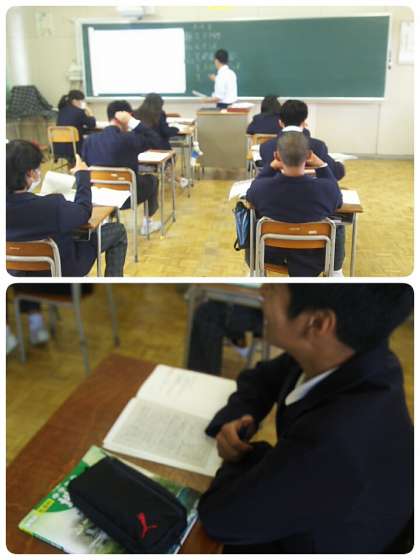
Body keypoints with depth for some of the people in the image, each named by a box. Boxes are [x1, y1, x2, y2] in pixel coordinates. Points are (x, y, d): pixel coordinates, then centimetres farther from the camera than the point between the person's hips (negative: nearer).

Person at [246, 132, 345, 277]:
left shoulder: (261, 187, -28)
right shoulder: (326, 188, -29)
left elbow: (251, 194, 0)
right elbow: (338, 201, -2)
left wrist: (271, 167, -1)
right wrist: (321, 166, -3)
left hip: (270, 255, 1)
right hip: (314, 259, 0)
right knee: (337, 226, 27)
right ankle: (335, 273, 46)